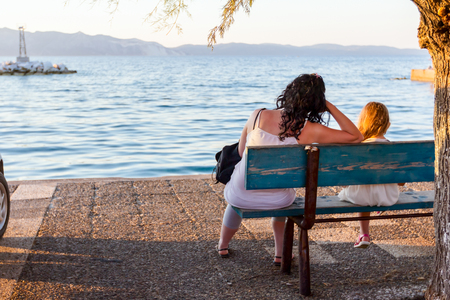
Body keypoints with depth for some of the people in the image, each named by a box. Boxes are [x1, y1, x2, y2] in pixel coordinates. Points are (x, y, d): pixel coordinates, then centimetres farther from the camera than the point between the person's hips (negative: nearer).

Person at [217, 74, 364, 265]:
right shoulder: (311, 130, -19)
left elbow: (241, 151, 3)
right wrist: (330, 107, -10)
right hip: (276, 201, 0)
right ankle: (280, 254, 46)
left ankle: (223, 246, 63)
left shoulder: (258, 116, -13)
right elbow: (356, 137, -9)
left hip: (242, 196, 1)